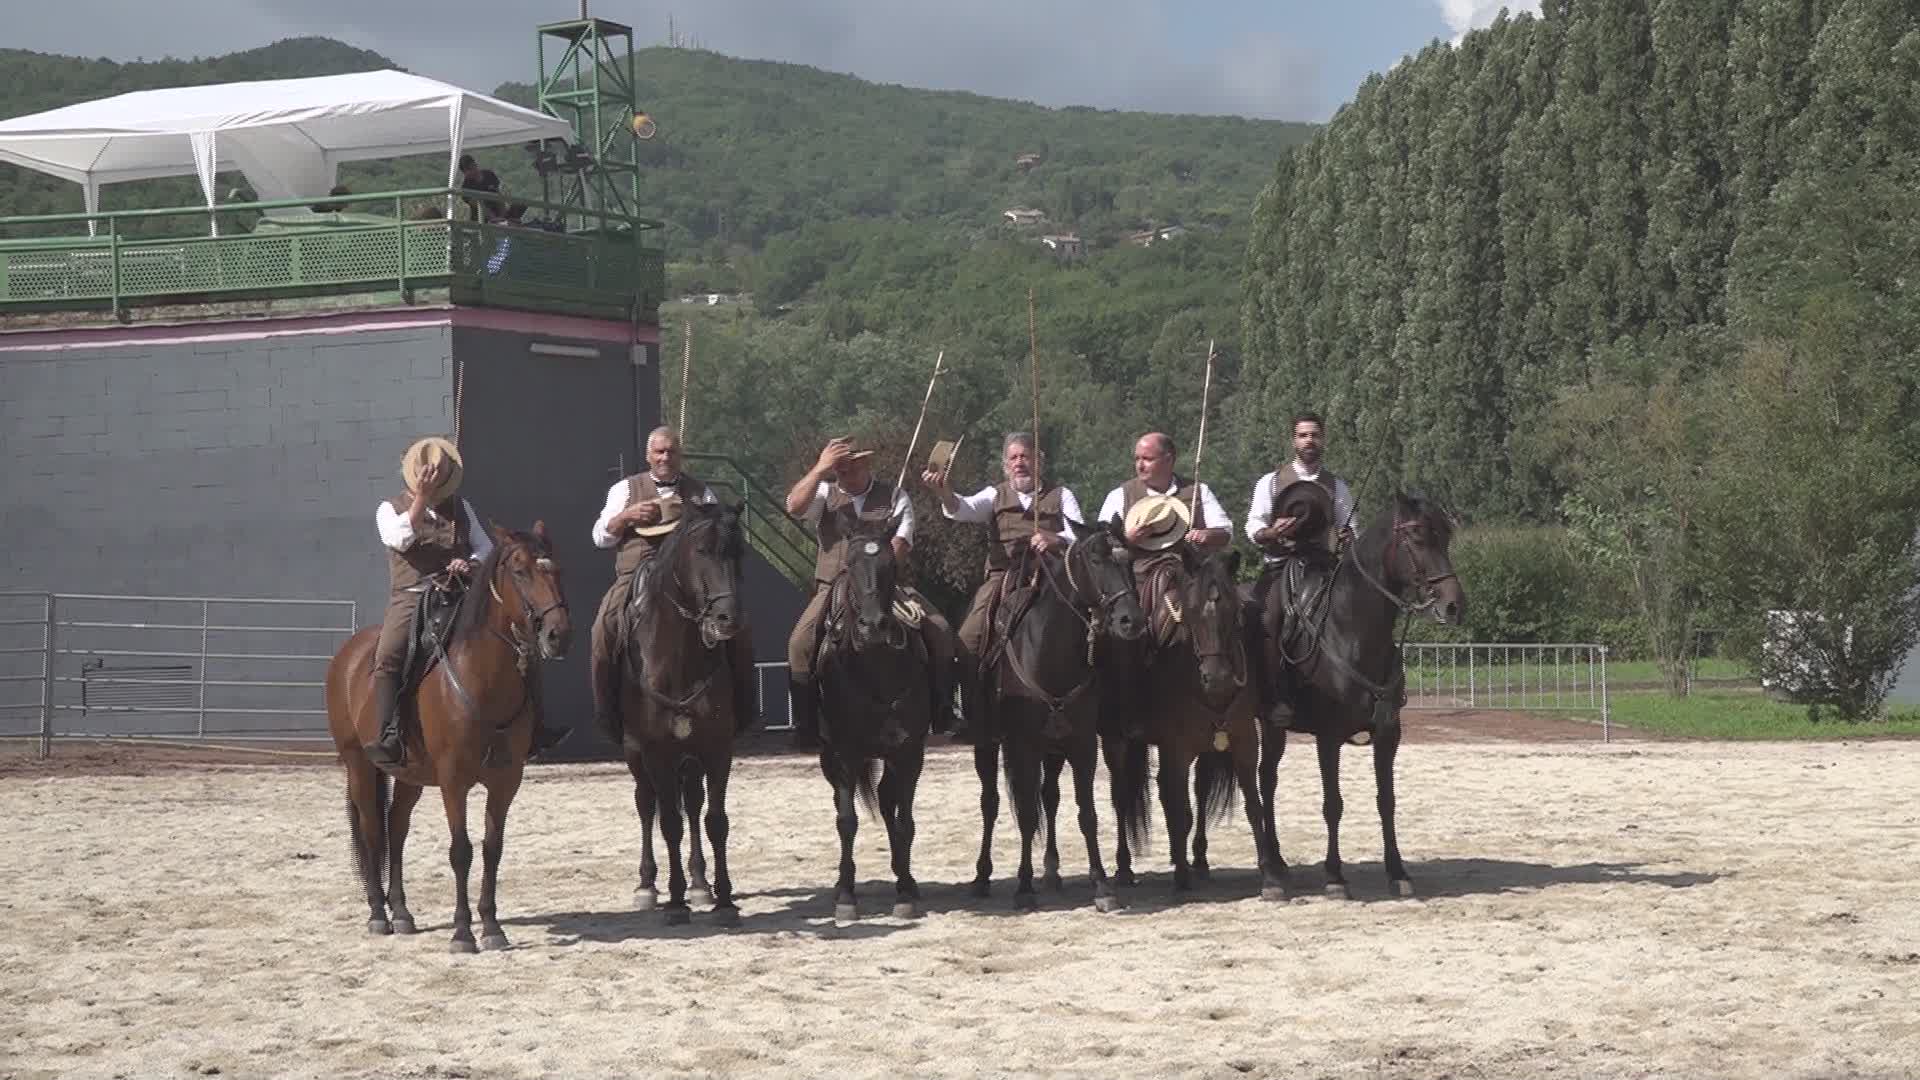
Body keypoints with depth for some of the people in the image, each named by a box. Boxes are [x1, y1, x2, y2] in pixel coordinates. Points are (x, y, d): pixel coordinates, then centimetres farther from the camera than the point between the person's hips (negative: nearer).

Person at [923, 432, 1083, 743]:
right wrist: (945, 494, -22)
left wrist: (1055, 540, -19)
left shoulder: (1061, 497, 18)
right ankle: (974, 718, -9)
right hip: (1002, 577, 1)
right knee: (969, 639, -17)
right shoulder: (995, 497, 21)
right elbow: (965, 509, 1)